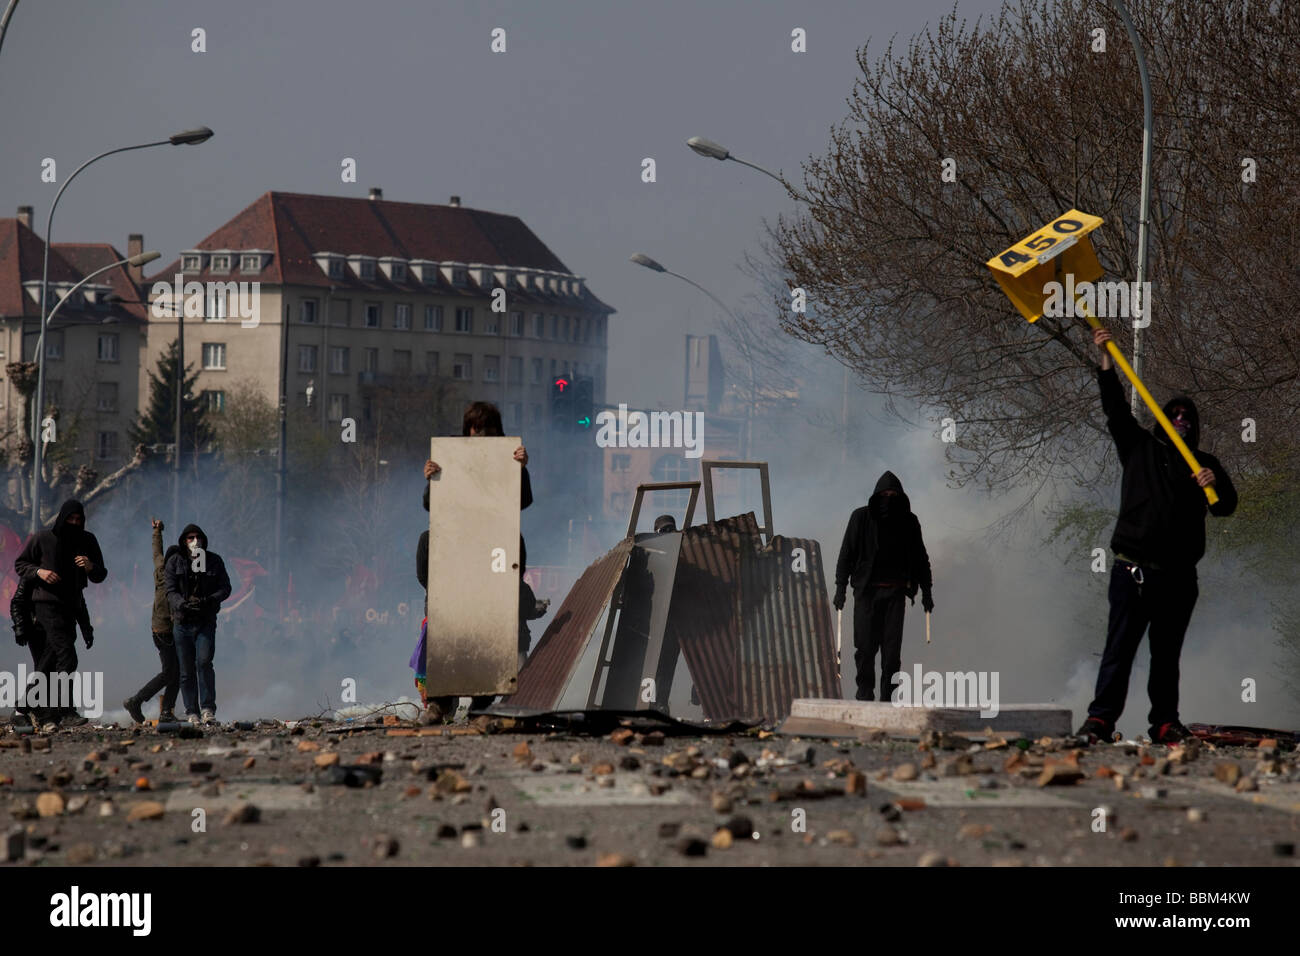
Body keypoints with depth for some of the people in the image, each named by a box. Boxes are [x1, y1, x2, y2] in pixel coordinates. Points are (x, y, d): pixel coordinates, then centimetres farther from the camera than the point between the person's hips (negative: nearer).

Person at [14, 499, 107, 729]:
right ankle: (66, 711, -24)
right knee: (66, 655, -19)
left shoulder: (87, 541, 10)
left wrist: (91, 567, -11)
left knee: (50, 662, 8)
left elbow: (100, 576, 13)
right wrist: (38, 572, -13)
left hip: (72, 606, 5)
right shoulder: (42, 539, 0)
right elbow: (20, 564, 7)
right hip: (47, 604, -5)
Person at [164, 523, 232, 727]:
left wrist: (210, 600, -17)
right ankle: (192, 712, 9)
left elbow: (225, 588, 4)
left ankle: (208, 710, -15)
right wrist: (183, 604, -25)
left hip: (206, 621, -1)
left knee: (204, 662, -18)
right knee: (186, 670, 1)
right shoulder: (175, 562, 2)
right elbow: (170, 591, -4)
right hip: (182, 621, 1)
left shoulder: (214, 561, 6)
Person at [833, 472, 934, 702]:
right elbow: (847, 553, 2)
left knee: (892, 646, -5)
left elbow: (920, 558, 17)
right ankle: (865, 690, 7)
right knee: (865, 645, -5)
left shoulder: (908, 522, 9)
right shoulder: (861, 518, 3)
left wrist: (926, 590, 14)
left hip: (895, 591, 1)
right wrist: (840, 586, -5)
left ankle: (888, 694, -3)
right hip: (866, 590, -1)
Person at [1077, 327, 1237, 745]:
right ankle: (1100, 718, -15)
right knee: (1120, 646, -10)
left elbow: (1226, 506, 3)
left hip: (1178, 575, 2)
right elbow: (1116, 409, 5)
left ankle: (1165, 722, 7)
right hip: (1133, 569, -2)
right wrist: (1106, 360, -3)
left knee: (1167, 652, 5)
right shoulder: (1140, 447, 13)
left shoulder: (1204, 464, 14)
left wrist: (1214, 484, -19)